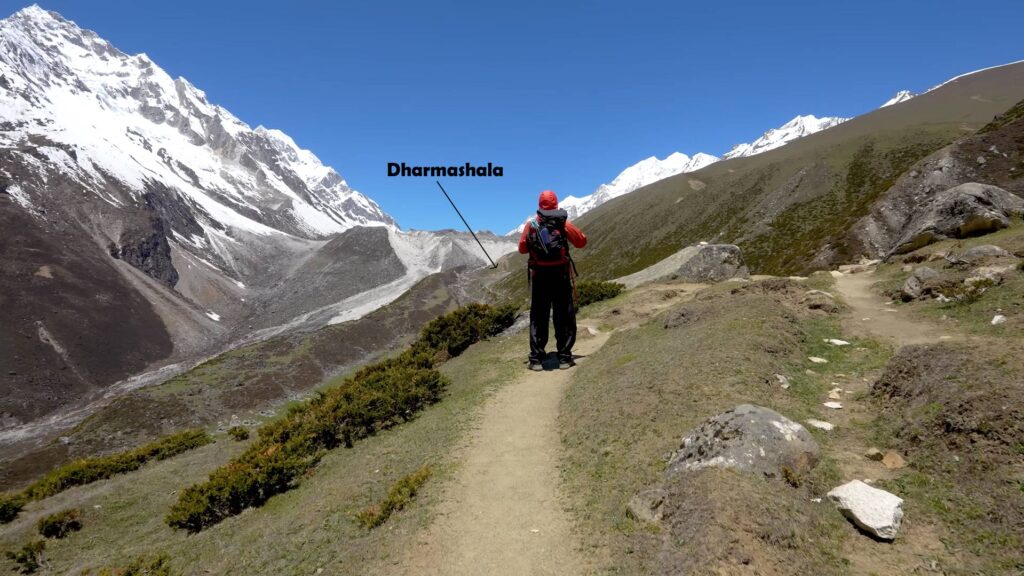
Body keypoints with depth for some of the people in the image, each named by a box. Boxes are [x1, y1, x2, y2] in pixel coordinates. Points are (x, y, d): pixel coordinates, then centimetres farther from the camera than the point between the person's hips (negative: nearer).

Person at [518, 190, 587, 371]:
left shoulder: (531, 223, 2)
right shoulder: (564, 222, -2)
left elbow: (522, 248, 7)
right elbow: (582, 242, 6)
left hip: (539, 274, 1)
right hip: (561, 274, -1)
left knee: (538, 317, 8)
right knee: (564, 317, 7)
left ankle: (536, 358, 7)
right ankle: (564, 357, 7)